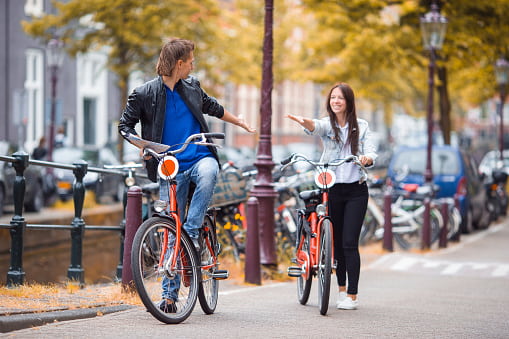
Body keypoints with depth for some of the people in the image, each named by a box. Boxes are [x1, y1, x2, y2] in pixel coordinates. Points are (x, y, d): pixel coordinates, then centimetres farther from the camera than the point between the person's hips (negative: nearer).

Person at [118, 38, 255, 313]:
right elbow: (125, 124, 5)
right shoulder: (145, 94, -2)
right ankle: (169, 294, 3)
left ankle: (192, 231, -22)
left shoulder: (192, 87, 9)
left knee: (208, 173, -37)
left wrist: (241, 123, 37)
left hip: (200, 158, 2)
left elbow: (212, 108, 27)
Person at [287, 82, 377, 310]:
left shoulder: (361, 126, 5)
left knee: (349, 243, -7)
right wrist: (304, 122, -46)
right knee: (336, 242, 8)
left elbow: (371, 152, -2)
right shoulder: (327, 125, 1)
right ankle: (341, 289, 24)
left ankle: (352, 296, -5)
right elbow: (315, 127, -22)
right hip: (332, 189, 1)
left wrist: (367, 158, -27)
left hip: (356, 191, -1)